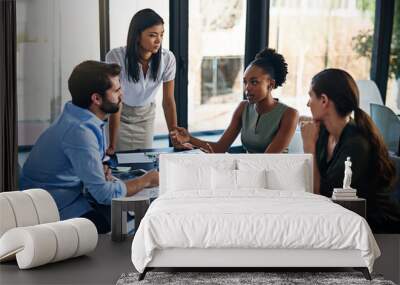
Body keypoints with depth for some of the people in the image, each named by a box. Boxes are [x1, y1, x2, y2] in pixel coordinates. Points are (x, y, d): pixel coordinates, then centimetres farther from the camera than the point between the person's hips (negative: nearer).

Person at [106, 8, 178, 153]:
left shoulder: (168, 58, -22)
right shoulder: (116, 57, -30)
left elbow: (168, 101, -14)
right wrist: (112, 145, -28)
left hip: (146, 115, 3)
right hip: (120, 115, -2)